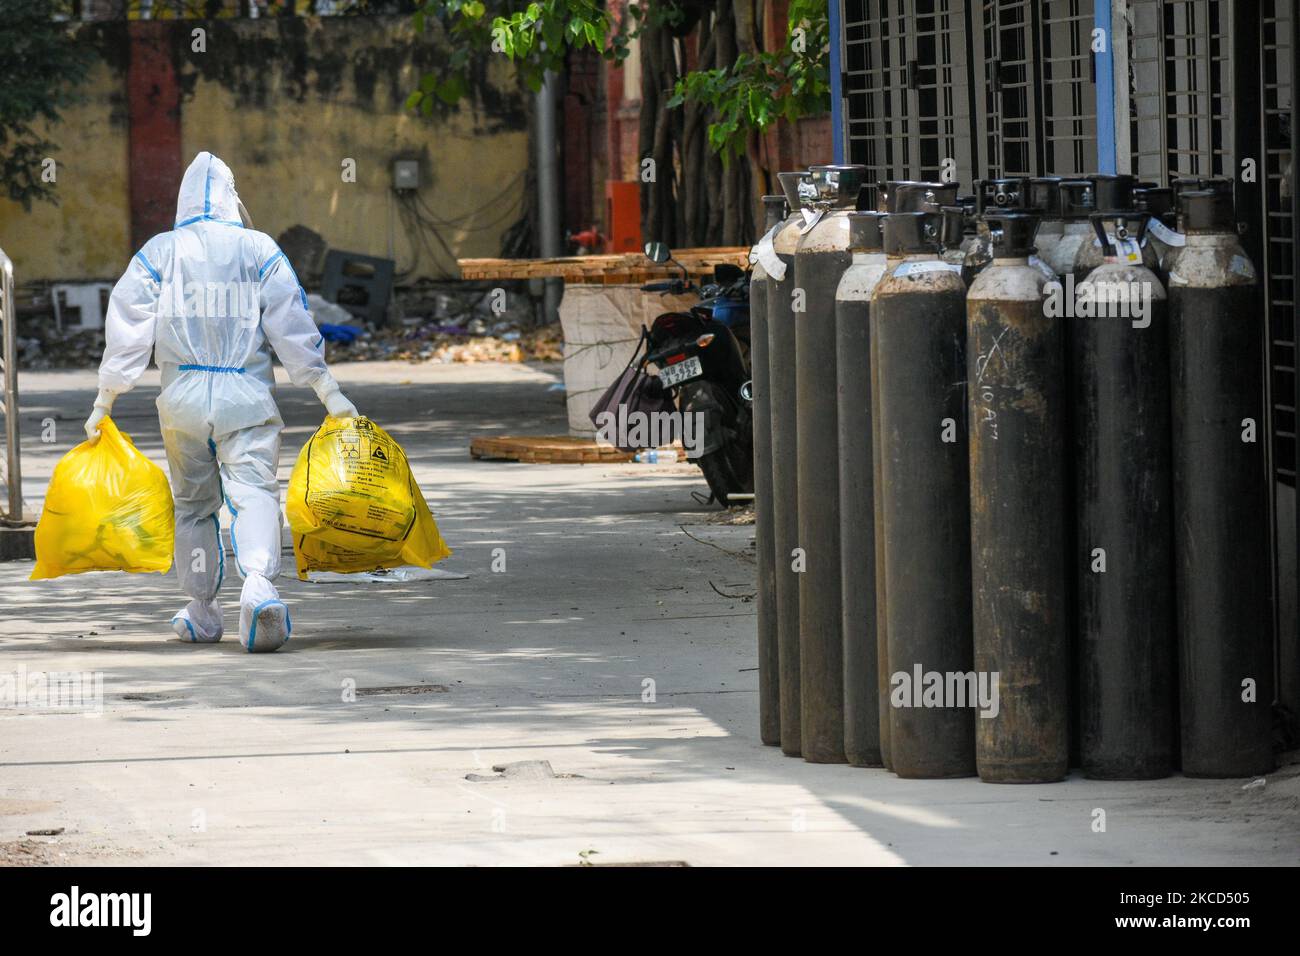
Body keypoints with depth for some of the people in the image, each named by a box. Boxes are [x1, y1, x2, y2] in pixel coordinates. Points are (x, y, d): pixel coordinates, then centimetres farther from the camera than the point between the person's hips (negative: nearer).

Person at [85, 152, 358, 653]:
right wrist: (328, 392, 4)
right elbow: (292, 328, -1)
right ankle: (259, 583, -34)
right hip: (247, 396, -2)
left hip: (183, 399, 2)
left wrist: (103, 403, 9)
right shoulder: (260, 250, 1)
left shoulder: (158, 253, 4)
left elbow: (126, 331, 3)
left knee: (193, 503, 15)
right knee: (254, 492, -8)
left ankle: (202, 612, 22)